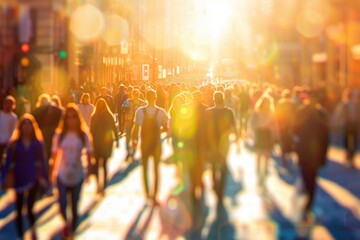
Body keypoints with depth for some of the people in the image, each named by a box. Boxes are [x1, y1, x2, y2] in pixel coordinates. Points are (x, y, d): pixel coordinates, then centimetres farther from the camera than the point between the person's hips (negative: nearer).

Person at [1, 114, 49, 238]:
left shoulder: (37, 143, -3)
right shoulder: (14, 144, -5)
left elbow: (41, 163, 2)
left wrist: (46, 180, 2)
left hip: (33, 179, 0)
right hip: (19, 180, 0)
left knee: (30, 208, 9)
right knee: (19, 210, 8)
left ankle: (33, 229, 37)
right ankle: (21, 236, 22)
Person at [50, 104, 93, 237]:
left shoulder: (84, 135, -5)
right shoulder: (59, 135, -4)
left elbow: (89, 154, -1)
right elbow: (55, 154, -1)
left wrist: (88, 171, -6)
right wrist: (52, 172, -2)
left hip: (78, 175, 0)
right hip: (62, 175, 0)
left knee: (75, 205, 10)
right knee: (62, 203, -7)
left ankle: (72, 230, 27)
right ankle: (66, 223, 23)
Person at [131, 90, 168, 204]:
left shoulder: (140, 111, -15)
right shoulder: (161, 112, -15)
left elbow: (136, 128, -13)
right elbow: (165, 128, -10)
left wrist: (133, 140, 1)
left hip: (145, 143, 0)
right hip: (157, 144, 0)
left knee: (145, 168, 18)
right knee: (156, 169, 13)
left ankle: (147, 193, 22)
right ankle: (154, 195, 14)